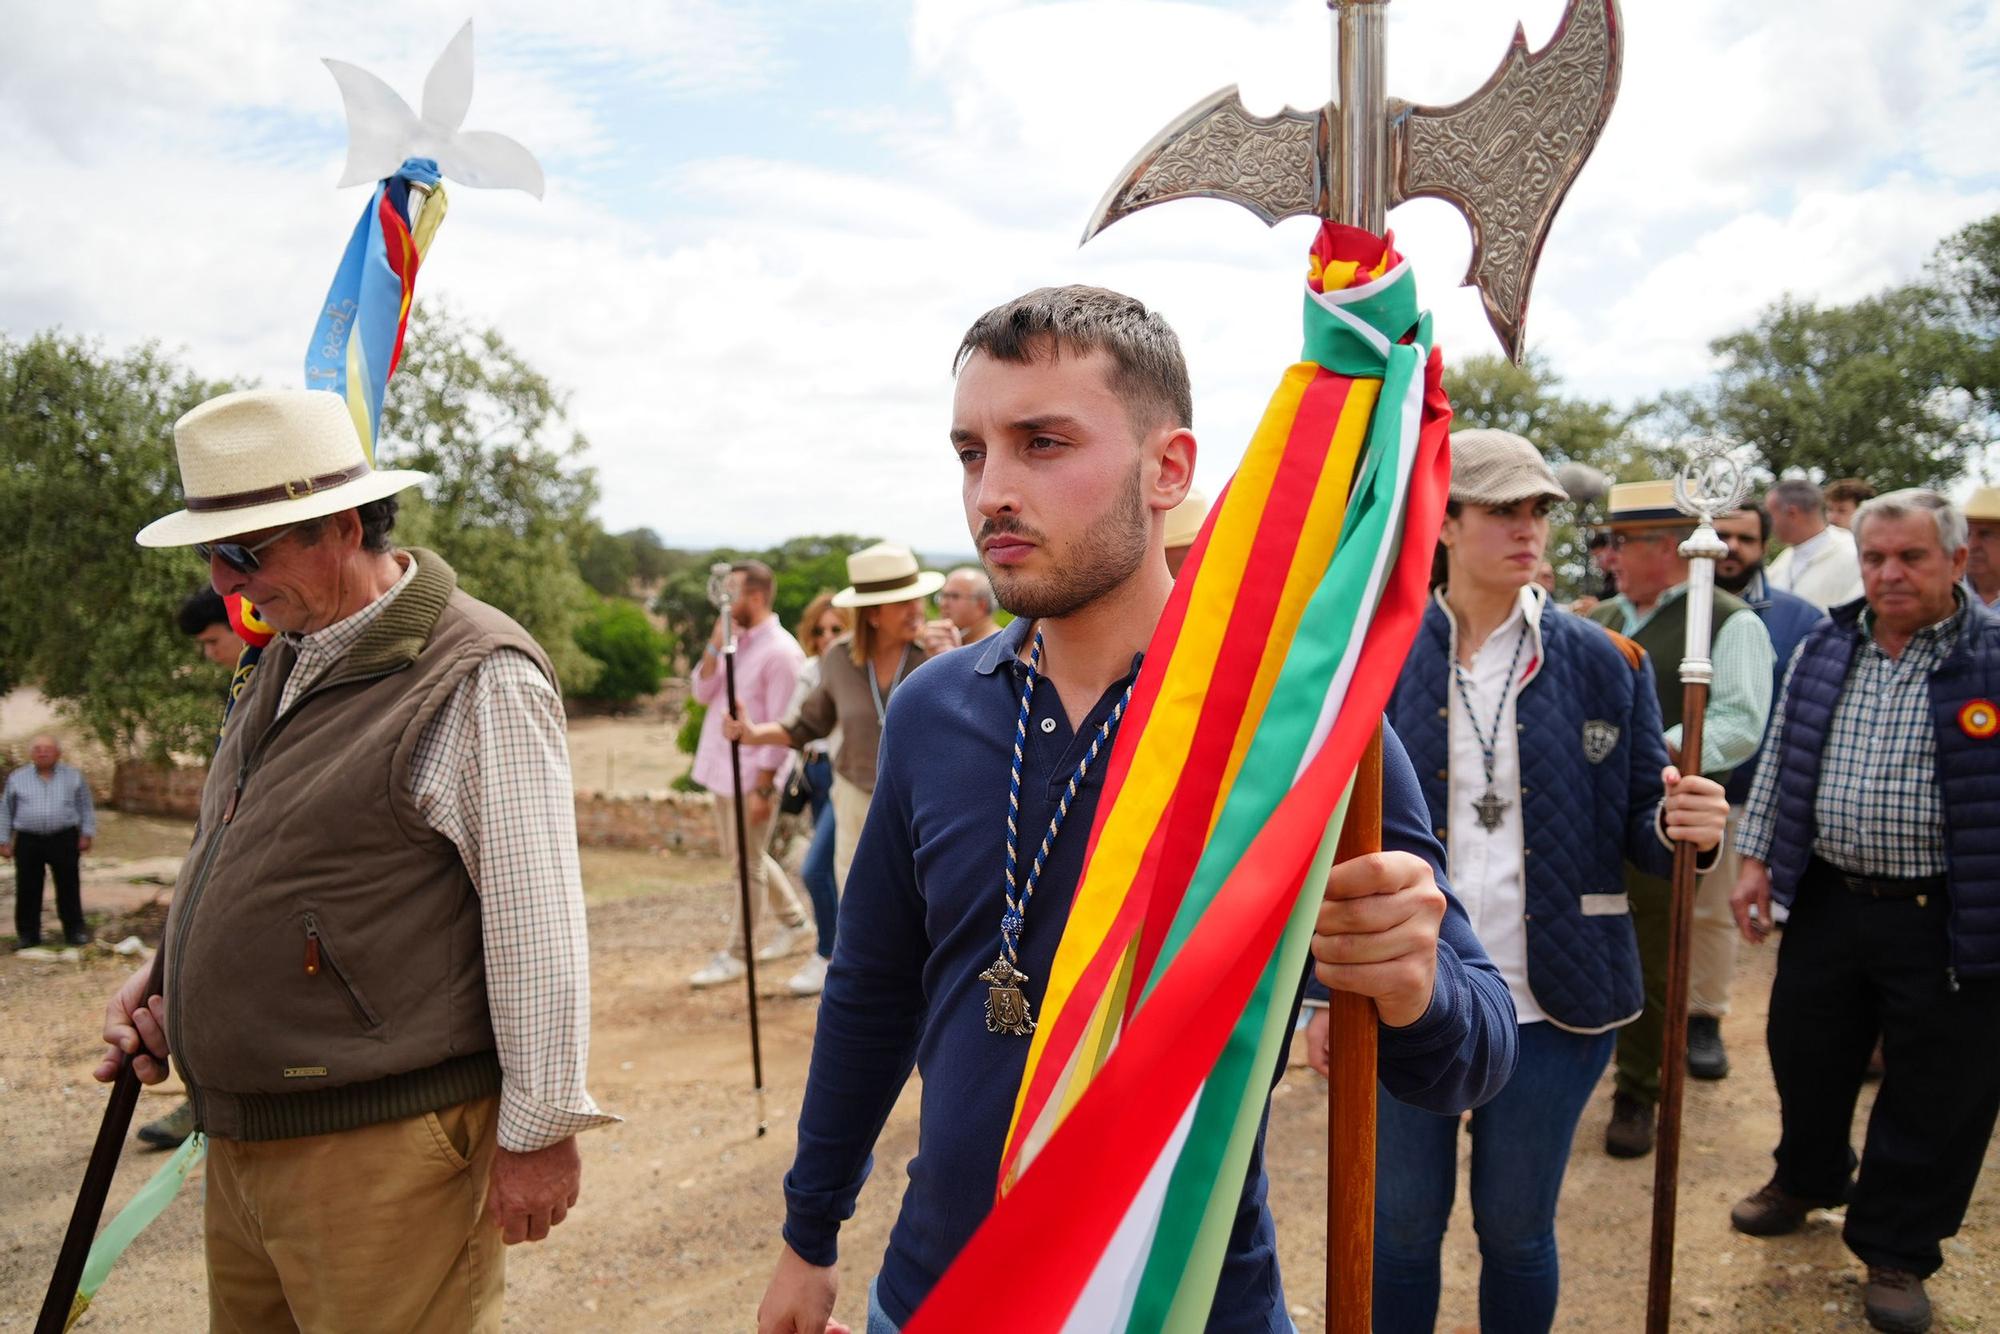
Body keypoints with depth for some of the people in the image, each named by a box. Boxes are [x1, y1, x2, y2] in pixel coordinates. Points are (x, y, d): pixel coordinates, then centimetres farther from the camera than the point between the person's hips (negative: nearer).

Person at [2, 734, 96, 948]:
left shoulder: (73, 776, 7)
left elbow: (86, 808, 10)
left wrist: (86, 834, 2)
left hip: (64, 840, -1)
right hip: (28, 842, 1)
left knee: (69, 887, 3)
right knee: (28, 889, 4)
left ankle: (74, 930, 12)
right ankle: (28, 933, 15)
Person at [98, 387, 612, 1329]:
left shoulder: (479, 683, -18)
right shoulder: (287, 662, 12)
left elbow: (537, 925, -19)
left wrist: (540, 1129, -16)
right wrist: (164, 980, 11)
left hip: (382, 1152, -9)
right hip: (240, 1138, 9)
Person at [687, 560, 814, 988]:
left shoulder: (780, 651, -16)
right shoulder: (736, 640, 9)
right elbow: (703, 693, 5)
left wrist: (762, 788, -19)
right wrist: (715, 645, -7)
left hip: (752, 775, -9)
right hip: (722, 769, 9)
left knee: (745, 864, 2)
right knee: (748, 857, 19)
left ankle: (732, 954, 12)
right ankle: (793, 922, 34)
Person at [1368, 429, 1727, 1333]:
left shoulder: (1605, 665, 0)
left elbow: (1635, 825, 4)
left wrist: (1684, 829, -20)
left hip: (1553, 1004, 1)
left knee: (1517, 1229, 16)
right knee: (1402, 1225, 14)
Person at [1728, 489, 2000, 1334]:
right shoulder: (1824, 650, 5)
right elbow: (1781, 762, 11)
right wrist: (1757, 861, 6)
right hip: (1827, 902, 4)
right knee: (1806, 1057, 18)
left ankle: (1895, 1250, 27)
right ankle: (1807, 1179, 45)